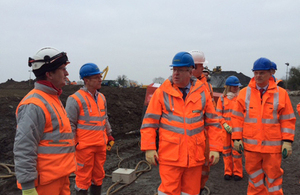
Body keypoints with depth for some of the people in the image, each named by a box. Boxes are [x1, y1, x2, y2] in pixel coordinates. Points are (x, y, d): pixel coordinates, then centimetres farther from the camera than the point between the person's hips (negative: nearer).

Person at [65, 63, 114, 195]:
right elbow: (69, 123, -12)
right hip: (84, 146, -7)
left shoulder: (101, 97, 10)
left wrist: (109, 135, 17)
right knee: (83, 177, 3)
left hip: (100, 145, 7)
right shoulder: (76, 99, -13)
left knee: (98, 176, 18)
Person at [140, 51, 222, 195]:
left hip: (195, 156, 3)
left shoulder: (202, 92, 5)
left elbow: (213, 122, 8)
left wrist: (215, 148, 1)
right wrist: (149, 148, -8)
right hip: (170, 155, -2)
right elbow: (149, 122, -1)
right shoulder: (162, 92, -2)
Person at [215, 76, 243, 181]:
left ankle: (238, 172, 14)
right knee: (226, 149, 9)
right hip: (225, 128, 2)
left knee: (236, 149, 0)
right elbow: (219, 113, 5)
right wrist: (225, 124, -7)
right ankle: (228, 172, 21)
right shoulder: (222, 98, 4)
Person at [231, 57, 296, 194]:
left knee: (273, 176, 9)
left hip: (273, 146, -1)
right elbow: (237, 118, 4)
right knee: (254, 177, 13)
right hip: (250, 145, 1)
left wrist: (287, 142, -4)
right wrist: (237, 138, 0)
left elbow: (288, 120, 2)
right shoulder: (244, 93, 3)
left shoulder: (281, 93, 1)